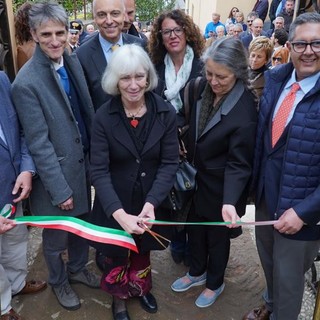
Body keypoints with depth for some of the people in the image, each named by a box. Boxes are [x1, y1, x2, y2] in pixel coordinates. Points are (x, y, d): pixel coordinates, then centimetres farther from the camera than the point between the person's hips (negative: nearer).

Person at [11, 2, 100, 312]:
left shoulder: (73, 61, -1)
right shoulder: (26, 82, -21)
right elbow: (38, 143, -19)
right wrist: (59, 189, -16)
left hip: (83, 163, 6)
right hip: (55, 172, -6)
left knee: (82, 225, 23)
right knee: (56, 236, 17)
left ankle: (77, 268, 51)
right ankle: (58, 281, 44)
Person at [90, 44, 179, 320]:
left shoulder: (165, 112, -13)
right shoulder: (103, 117, -16)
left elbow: (170, 162, -12)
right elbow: (99, 171, -19)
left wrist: (151, 202, -25)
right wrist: (119, 213, -31)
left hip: (151, 200, 1)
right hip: (115, 203, -1)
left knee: (143, 250, 22)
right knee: (117, 254, 17)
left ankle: (141, 288, 54)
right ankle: (120, 297, 48)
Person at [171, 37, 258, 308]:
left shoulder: (245, 109, -25)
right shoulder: (200, 88, -9)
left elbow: (239, 162, -24)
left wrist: (229, 201, -35)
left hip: (221, 186, -5)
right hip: (196, 178, 6)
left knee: (217, 235, 17)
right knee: (195, 228, 24)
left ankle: (215, 283, 44)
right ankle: (197, 272, 51)